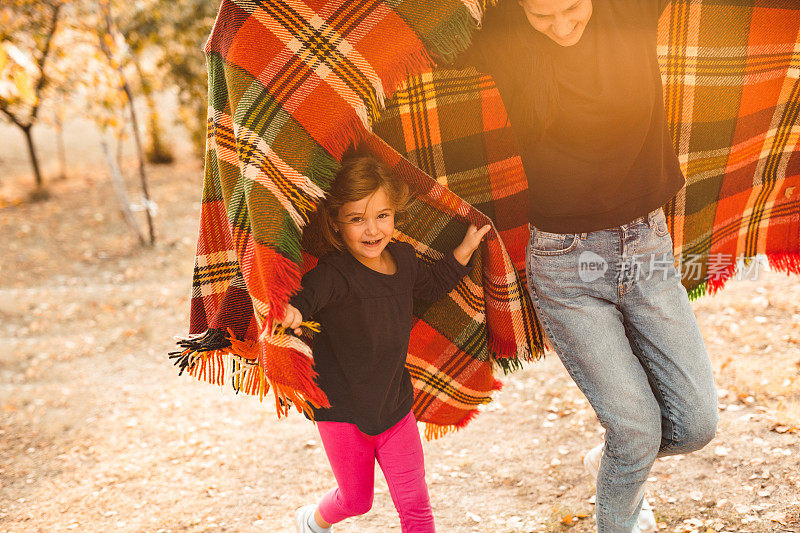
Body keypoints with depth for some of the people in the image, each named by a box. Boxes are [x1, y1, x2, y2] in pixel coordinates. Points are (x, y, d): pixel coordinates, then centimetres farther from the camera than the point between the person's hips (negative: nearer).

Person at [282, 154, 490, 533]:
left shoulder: (403, 257, -4)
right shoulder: (335, 274, -25)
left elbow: (432, 286, 18)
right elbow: (304, 294, -45)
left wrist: (465, 249, 12)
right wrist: (289, 310, -66)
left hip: (395, 405, 5)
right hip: (342, 412, -4)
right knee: (357, 499, 15)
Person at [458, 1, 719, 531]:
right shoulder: (501, 45, -11)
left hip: (648, 245, 3)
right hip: (565, 266, -3)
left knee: (696, 423, 2)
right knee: (638, 430, -5)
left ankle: (610, 459, 35)